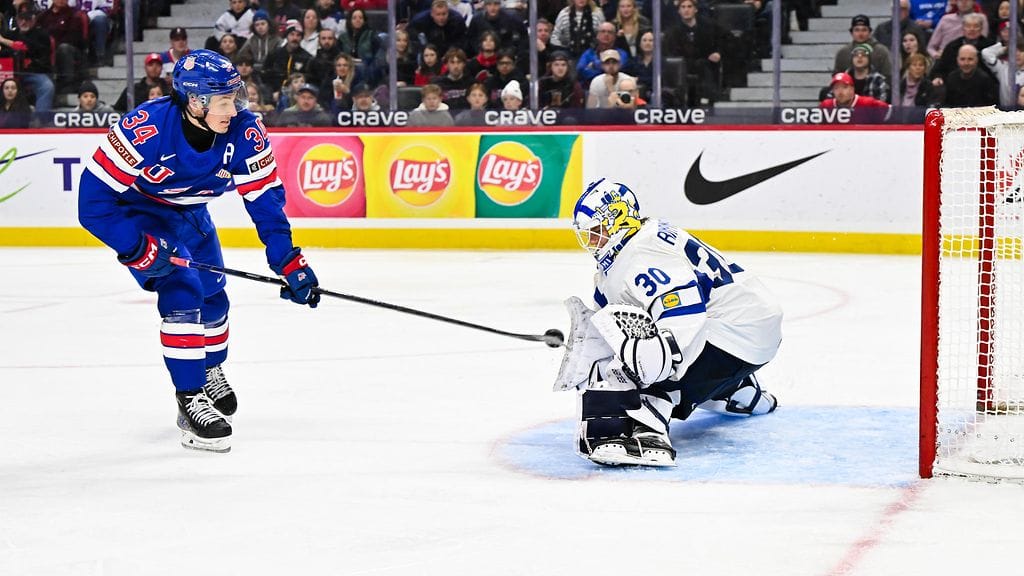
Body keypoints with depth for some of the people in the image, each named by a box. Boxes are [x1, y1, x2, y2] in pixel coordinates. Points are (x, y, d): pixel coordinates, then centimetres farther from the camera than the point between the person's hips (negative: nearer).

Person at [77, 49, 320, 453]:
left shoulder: (245, 132, -24)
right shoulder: (146, 129, -38)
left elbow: (265, 197, -16)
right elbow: (93, 197, -34)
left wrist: (289, 261, -21)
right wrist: (138, 249, -35)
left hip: (188, 213, 6)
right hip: (136, 211, -6)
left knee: (212, 295, 17)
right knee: (181, 292, -20)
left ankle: (211, 372, 46)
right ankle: (191, 401, -12)